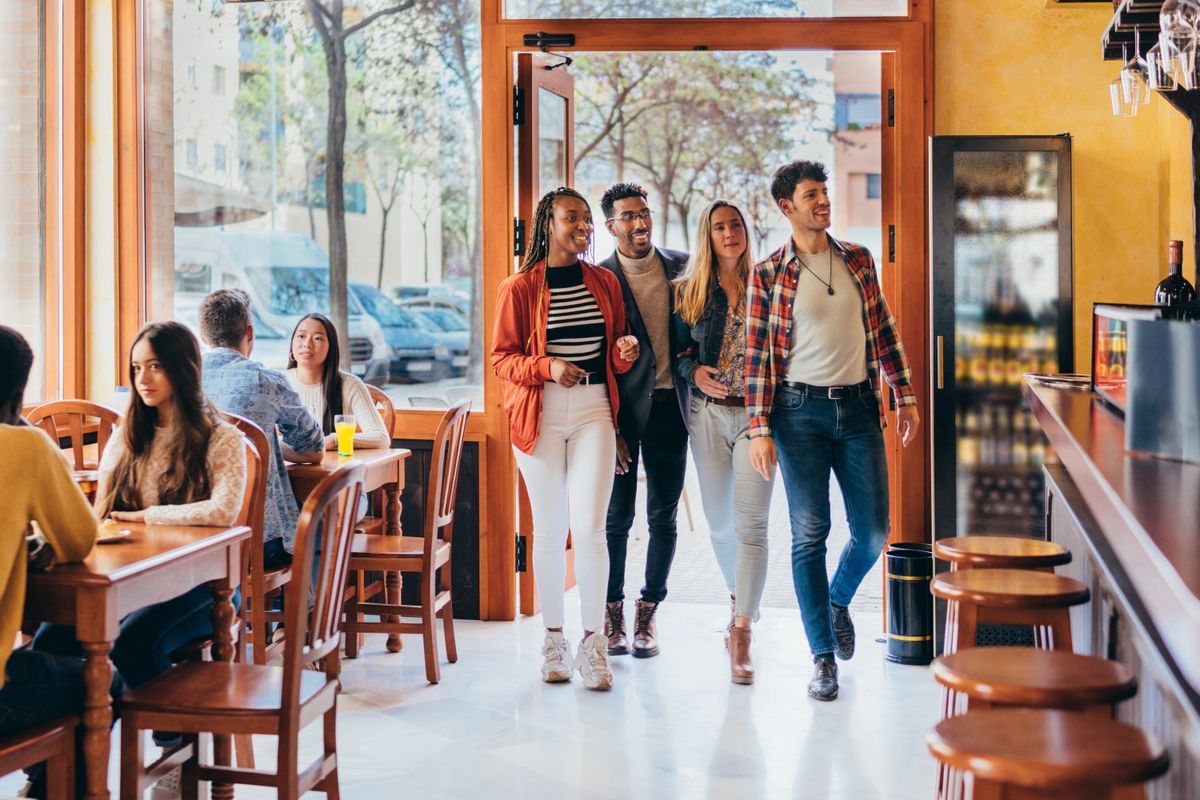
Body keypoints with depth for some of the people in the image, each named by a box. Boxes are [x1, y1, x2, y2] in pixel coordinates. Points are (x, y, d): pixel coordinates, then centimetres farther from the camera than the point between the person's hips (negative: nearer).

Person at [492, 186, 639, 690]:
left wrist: (625, 352, -4)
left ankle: (593, 643, 0)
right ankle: (553, 639, 17)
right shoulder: (519, 288, 1)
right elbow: (501, 358, 0)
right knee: (549, 530, 5)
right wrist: (547, 366, -16)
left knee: (589, 527, -8)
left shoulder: (604, 282, 11)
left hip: (594, 412, 2)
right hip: (540, 416, -1)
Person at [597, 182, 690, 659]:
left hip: (669, 407, 3)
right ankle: (613, 612, 16)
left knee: (663, 518, 7)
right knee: (616, 517, 2)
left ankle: (648, 612, 19)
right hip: (622, 410, -3)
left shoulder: (681, 267, 6)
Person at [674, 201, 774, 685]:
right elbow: (677, 350, 10)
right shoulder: (688, 291, 7)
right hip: (708, 413, 2)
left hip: (757, 412, -2)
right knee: (720, 522, 11)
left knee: (750, 524, -12)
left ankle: (741, 635, -12)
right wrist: (694, 371, -9)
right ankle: (740, 599, 37)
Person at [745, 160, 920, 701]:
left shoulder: (859, 260, 10)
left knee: (873, 530, 4)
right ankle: (823, 658, 4)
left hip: (859, 408, 3)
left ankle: (839, 599, 36)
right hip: (800, 411, -3)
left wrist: (905, 396, 11)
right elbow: (757, 354, -3)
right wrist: (759, 429, -9)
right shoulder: (769, 274, -1)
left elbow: (884, 331, 15)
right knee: (809, 532, -3)